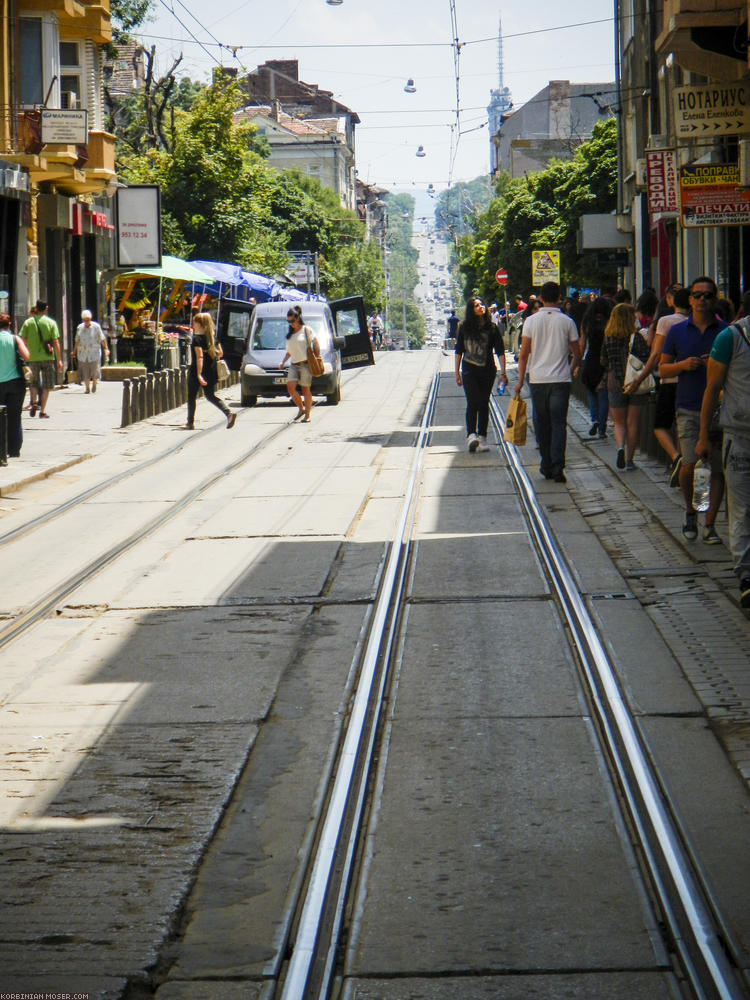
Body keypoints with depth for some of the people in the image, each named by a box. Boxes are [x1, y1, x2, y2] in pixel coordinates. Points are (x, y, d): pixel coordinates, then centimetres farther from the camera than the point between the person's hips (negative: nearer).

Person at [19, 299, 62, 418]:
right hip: (47, 357, -1)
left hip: (32, 358, 1)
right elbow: (56, 342, -4)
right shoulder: (51, 322, -1)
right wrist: (59, 360, 0)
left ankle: (34, 402, -4)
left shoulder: (28, 322, 2)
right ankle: (42, 411, 3)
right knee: (47, 385, 7)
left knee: (34, 382, 18)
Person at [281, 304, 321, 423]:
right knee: (290, 387, -12)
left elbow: (316, 344, 2)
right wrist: (283, 361, 13)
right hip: (293, 364, 5)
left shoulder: (306, 330, 1)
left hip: (306, 363, -5)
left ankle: (307, 415, 4)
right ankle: (301, 408, 6)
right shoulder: (290, 334, 18)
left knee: (305, 389, -3)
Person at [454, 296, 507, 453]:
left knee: (484, 404, 5)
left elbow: (500, 351, 0)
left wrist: (503, 372, -8)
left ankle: (482, 438, 12)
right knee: (472, 402, -14)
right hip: (469, 370, -1)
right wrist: (457, 372, 8)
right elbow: (458, 351, 9)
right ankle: (471, 435, -19)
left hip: (487, 371, 1)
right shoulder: (464, 328, 2)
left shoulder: (491, 328, 0)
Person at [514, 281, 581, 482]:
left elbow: (524, 354, -1)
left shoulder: (531, 321, 0)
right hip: (561, 380, -1)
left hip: (537, 380, 1)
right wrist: (571, 370, 25)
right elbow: (577, 354, 5)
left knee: (541, 423, 12)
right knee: (559, 424, -1)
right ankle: (557, 466, -13)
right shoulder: (567, 322, -1)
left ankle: (546, 466, 17)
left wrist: (520, 381, 4)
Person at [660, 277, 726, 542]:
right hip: (688, 408, 0)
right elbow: (662, 369, 12)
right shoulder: (677, 331, 9)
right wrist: (684, 365, -8)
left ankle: (709, 523, 7)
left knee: (717, 468, -2)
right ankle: (690, 510, 14)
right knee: (690, 465, -12)